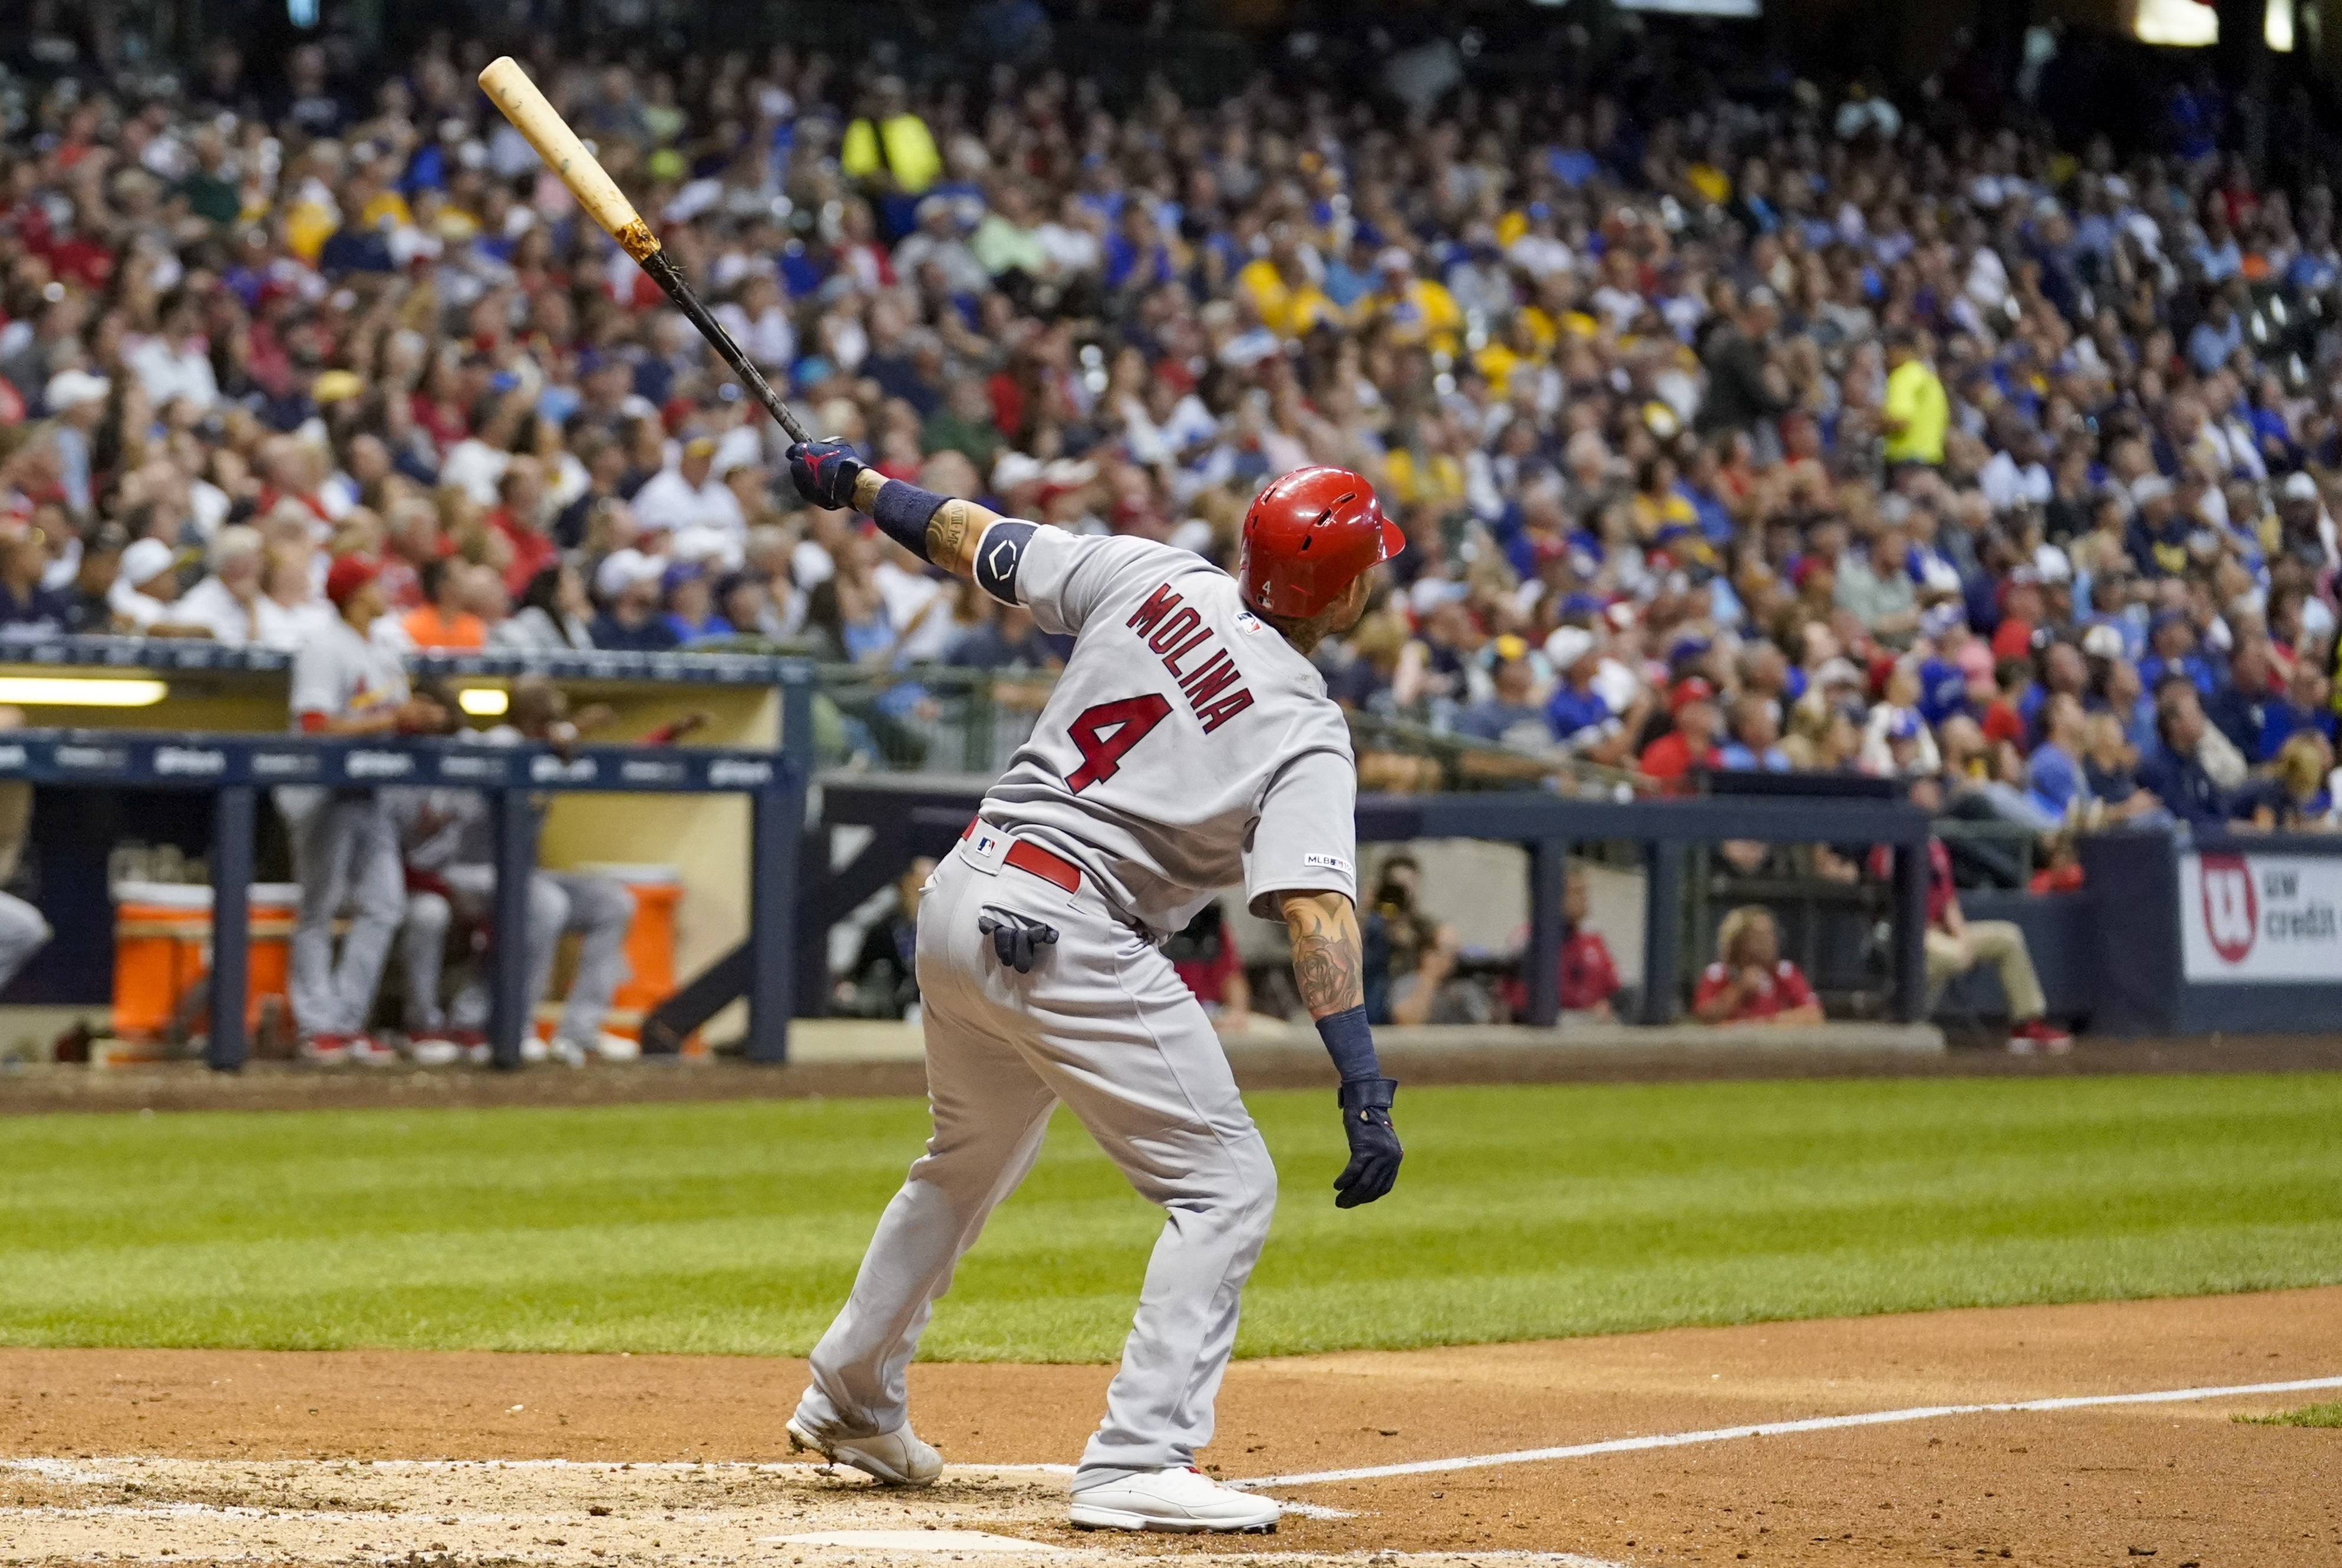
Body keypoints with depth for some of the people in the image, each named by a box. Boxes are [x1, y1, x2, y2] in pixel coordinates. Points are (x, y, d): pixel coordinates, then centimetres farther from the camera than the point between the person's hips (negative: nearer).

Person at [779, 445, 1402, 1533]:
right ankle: (1137, 1463, -13)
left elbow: (975, 541, 11)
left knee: (969, 1159, 29)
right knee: (1227, 1185, -1)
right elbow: (1316, 908, -21)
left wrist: (856, 484, 26)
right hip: (1067, 940, -7)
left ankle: (852, 1397, 43)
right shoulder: (1306, 735, -10)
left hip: (960, 903, 7)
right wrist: (1365, 1090, -26)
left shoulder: (1151, 575, 4)